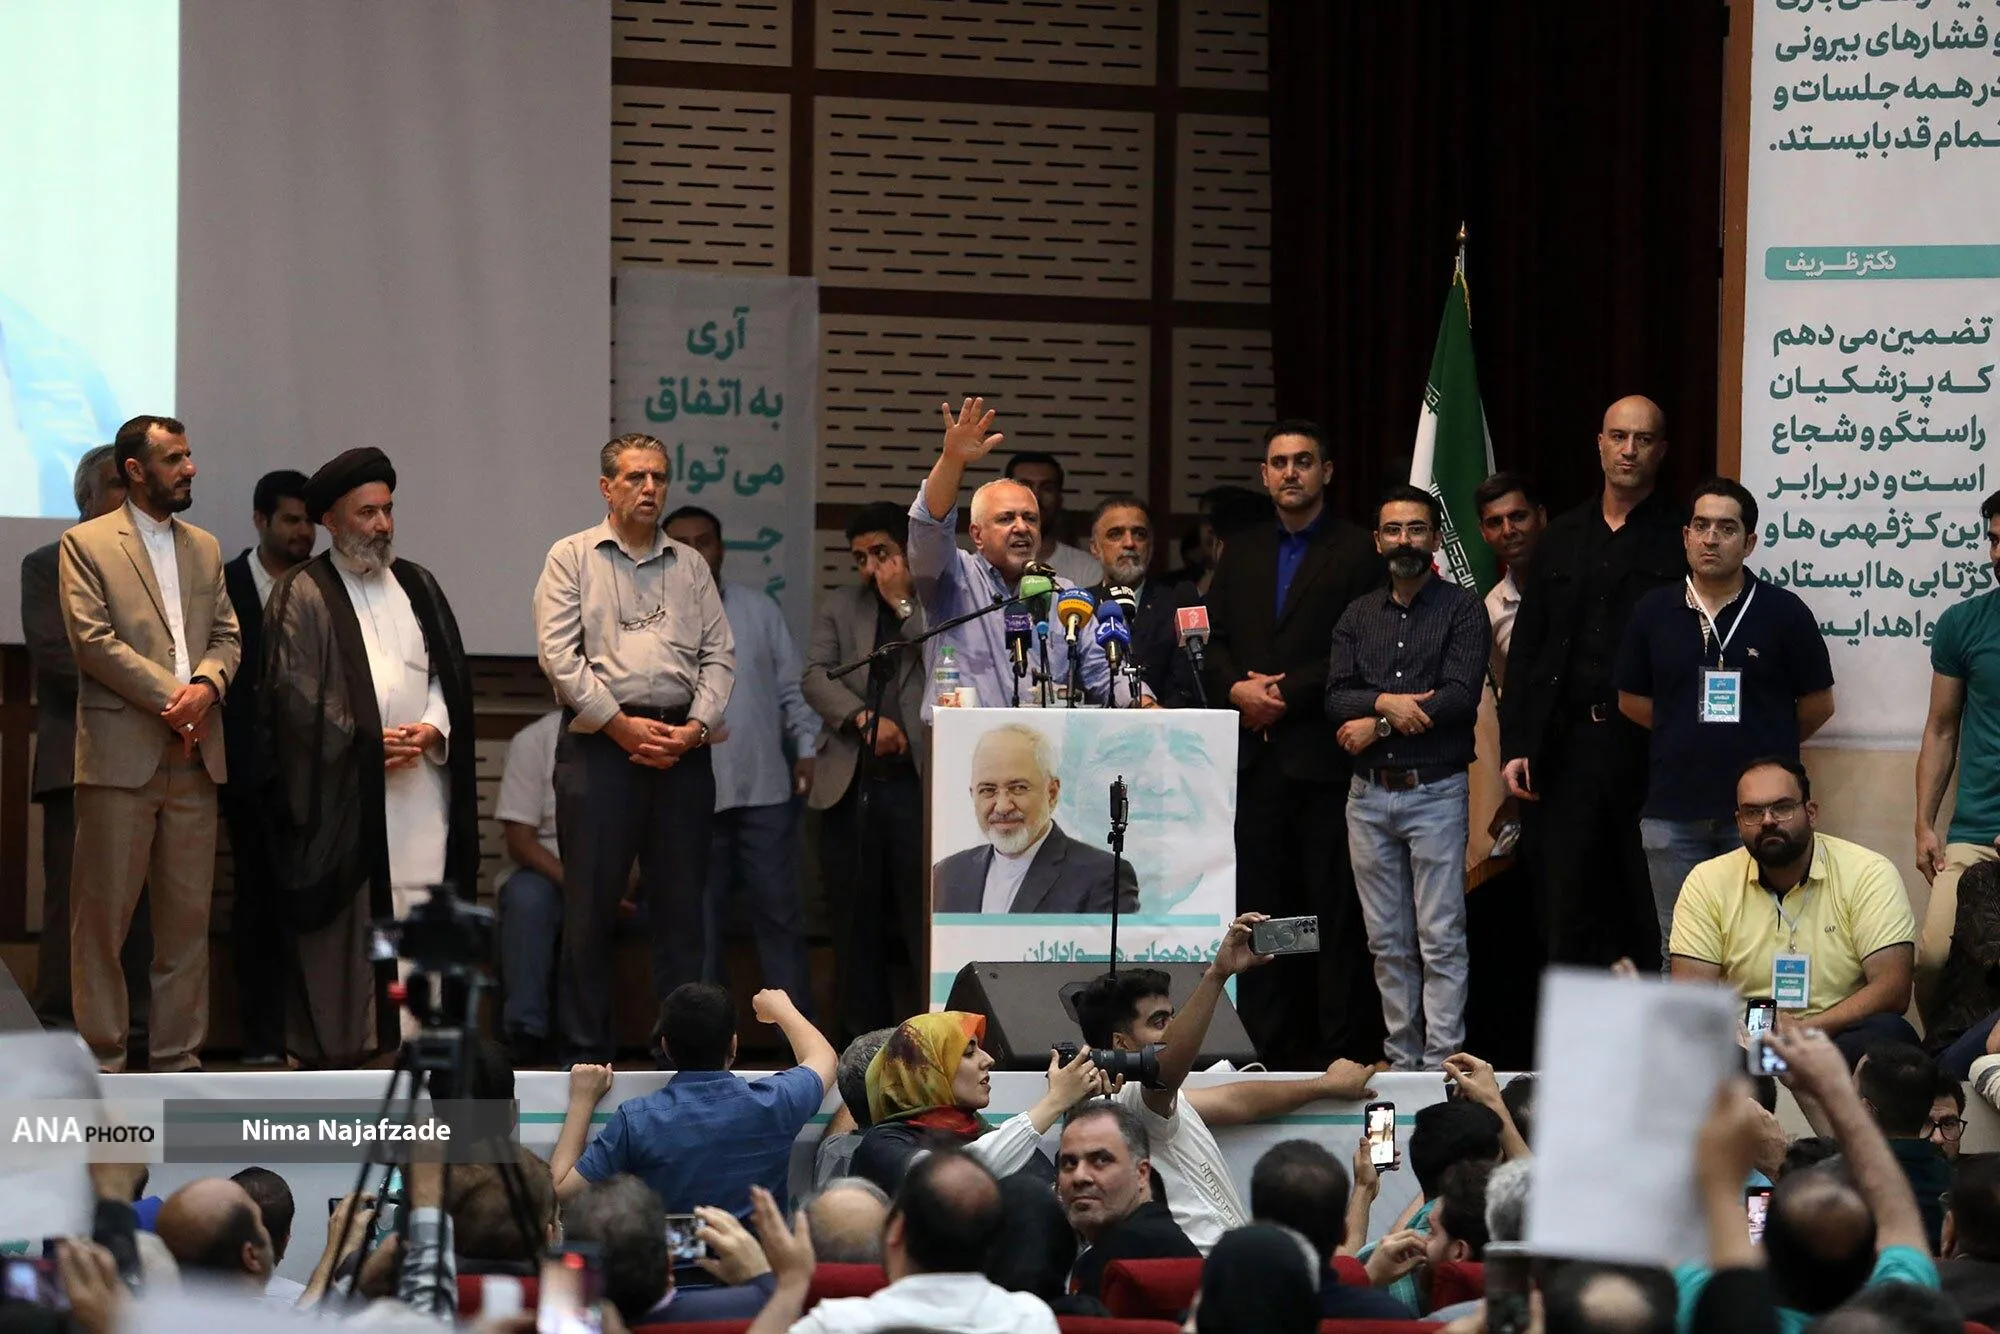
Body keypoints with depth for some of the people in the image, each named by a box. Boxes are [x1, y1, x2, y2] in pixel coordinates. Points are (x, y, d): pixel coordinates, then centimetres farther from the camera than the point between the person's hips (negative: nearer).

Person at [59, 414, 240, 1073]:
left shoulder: (204, 548, 19)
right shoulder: (86, 544, 0)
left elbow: (227, 635, 13)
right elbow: (92, 640, -9)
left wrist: (205, 686, -9)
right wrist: (172, 697, -13)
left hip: (194, 755, 5)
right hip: (121, 754, -5)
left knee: (188, 914, 5)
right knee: (103, 913, -2)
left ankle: (178, 1055, 10)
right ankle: (101, 1060, 2)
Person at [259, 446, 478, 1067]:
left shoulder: (417, 586, 17)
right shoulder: (302, 595, 2)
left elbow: (448, 672, 15)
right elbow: (296, 690, -6)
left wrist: (430, 729, -4)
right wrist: (367, 741, -12)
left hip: (419, 780, 4)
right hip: (341, 790, -4)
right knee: (344, 919, -6)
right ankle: (332, 1048, -4)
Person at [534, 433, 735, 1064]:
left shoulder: (690, 565, 16)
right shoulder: (573, 558, 6)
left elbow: (719, 655, 11)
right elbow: (559, 655, -4)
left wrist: (696, 726, -6)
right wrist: (621, 725, -10)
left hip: (683, 747, 3)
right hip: (599, 745, -3)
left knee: (680, 905, 4)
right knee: (590, 908, -3)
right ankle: (584, 1054, 1)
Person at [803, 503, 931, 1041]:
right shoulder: (838, 606, 16)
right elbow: (815, 677, 4)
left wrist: (904, 603, -6)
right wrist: (865, 718, -11)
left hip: (917, 781, -3)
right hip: (850, 786, 3)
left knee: (924, 917, -8)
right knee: (855, 924, 5)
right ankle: (863, 1034, 10)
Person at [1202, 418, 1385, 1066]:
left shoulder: (1357, 553, -1)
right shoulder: (1241, 552, 17)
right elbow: (1214, 640, 16)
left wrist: (1286, 692, -12)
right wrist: (1237, 689, -4)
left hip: (1323, 756, -5)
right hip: (1256, 758, 5)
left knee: (1336, 910, -4)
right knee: (1261, 907, 6)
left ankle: (1343, 1053, -2)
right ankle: (1270, 1051, 10)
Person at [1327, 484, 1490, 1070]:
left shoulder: (1462, 608, 1)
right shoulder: (1357, 615, 14)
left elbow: (1461, 695, -12)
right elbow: (1336, 697, 3)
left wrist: (1375, 724, -10)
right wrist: (1387, 702, -17)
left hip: (1435, 790, -4)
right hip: (1369, 795, 5)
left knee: (1441, 938, -7)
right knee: (1387, 940, 7)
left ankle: (1443, 1062, -8)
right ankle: (1401, 1059, 12)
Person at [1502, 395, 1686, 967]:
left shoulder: (1680, 539, 1)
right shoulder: (1561, 539, 15)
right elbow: (1525, 649, 14)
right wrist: (1514, 746, 6)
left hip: (1647, 748, -4)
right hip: (1565, 744, 4)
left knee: (1650, 918, -1)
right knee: (1566, 916, 4)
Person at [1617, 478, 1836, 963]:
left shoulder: (1783, 612, -2)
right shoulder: (1654, 612, 5)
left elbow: (1818, 704, 6)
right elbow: (1632, 700, 15)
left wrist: (1768, 745, 10)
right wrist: (1688, 737, 12)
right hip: (1674, 809, 2)